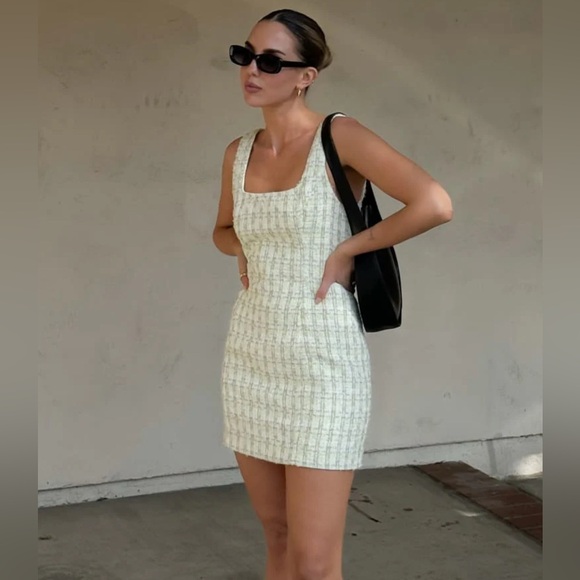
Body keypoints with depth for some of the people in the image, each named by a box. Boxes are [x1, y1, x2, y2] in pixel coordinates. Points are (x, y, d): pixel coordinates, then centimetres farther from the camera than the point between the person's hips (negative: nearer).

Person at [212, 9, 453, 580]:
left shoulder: (339, 137, -9)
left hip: (321, 360, -6)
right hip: (250, 355, 6)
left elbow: (435, 204, -20)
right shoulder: (238, 152, 9)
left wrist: (347, 249, -12)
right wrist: (244, 250, 6)